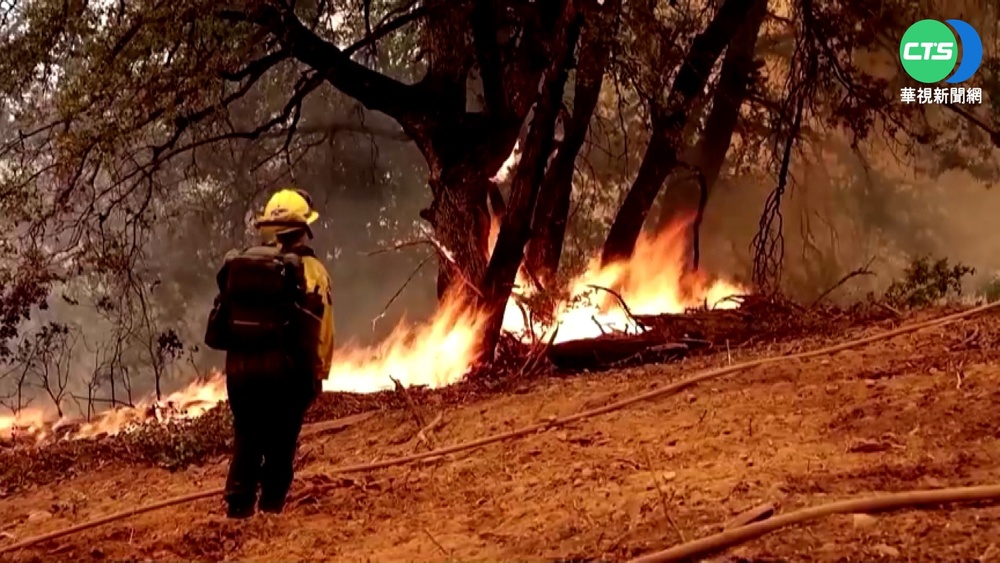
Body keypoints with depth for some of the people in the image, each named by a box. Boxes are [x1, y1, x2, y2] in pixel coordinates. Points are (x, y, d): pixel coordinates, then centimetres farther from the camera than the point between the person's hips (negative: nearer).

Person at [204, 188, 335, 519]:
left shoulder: (238, 264, 9)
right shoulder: (308, 270, -5)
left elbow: (219, 322, 7)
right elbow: (319, 330, -9)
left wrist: (237, 350, 16)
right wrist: (317, 375, -1)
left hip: (240, 367, 4)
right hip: (283, 370, -4)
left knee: (246, 438, 14)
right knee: (281, 442, 7)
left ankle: (239, 504, 9)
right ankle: (271, 505, 6)